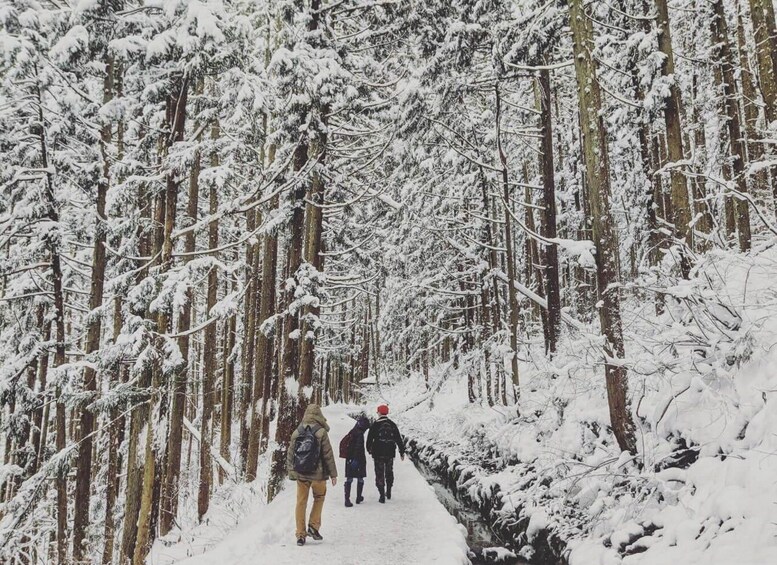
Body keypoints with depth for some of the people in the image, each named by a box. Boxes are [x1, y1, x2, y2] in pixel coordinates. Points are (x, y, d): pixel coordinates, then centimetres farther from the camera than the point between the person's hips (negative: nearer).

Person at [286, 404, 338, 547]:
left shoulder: (296, 433, 0)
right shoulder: (321, 433, -11)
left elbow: (290, 455, 5)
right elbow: (328, 455, -7)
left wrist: (291, 473, 15)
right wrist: (333, 474, 1)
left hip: (300, 474, 3)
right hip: (318, 474, -3)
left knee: (301, 503, 10)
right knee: (319, 498, 20)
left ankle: (300, 535, 11)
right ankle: (313, 526, 12)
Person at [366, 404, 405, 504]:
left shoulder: (375, 425, -7)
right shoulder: (392, 425, 3)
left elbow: (369, 439, -2)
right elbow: (399, 439, 5)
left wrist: (369, 450, 15)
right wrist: (402, 451, 12)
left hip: (378, 454, -4)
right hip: (390, 453, 4)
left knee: (379, 473, 1)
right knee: (389, 472, 20)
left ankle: (382, 496, -4)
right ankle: (388, 493, 28)